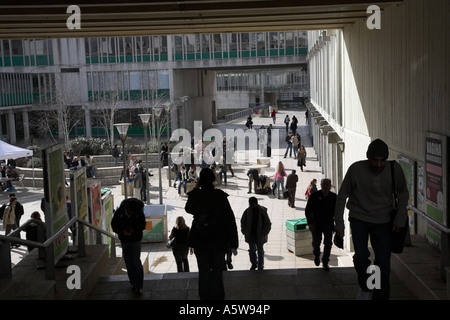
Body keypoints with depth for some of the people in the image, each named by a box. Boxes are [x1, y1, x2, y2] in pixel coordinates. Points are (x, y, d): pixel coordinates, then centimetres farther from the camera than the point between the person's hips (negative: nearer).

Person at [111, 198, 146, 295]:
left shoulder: (139, 213, -17)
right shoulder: (120, 212, -15)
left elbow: (143, 225, -6)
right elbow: (114, 224, -5)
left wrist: (134, 229, -25)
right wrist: (122, 231, -23)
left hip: (136, 240, -2)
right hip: (124, 240, 2)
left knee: (136, 262, -8)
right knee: (128, 263, 8)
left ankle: (139, 286, 2)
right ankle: (133, 283, 25)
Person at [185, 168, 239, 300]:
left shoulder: (194, 196, -7)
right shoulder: (220, 196, -12)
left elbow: (188, 209, 18)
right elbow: (230, 220, -9)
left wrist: (197, 189, 16)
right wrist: (234, 243, -2)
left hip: (200, 242, 1)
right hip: (219, 241, -1)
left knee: (203, 273, 11)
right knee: (217, 274, 9)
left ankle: (205, 297, 16)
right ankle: (217, 297, 12)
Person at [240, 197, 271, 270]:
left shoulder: (262, 211, -12)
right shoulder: (247, 211, -3)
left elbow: (268, 224, -6)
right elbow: (243, 222, 10)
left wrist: (263, 233, -13)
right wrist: (245, 232, 0)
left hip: (259, 236, -2)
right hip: (250, 235, 2)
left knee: (260, 251, 6)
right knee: (252, 250, 10)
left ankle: (260, 267, 16)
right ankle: (254, 264, 31)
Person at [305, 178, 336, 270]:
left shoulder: (334, 197, 0)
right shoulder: (314, 196, -6)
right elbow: (307, 210, -3)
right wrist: (310, 223, -10)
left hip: (329, 225, 1)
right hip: (316, 224, -1)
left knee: (328, 244, 1)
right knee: (316, 243, 8)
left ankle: (325, 262, 14)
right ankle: (316, 255, 39)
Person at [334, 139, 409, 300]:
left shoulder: (395, 169, -13)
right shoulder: (356, 169, -18)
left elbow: (403, 193, 5)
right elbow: (342, 196, -6)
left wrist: (400, 219, -3)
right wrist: (339, 223, -5)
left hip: (383, 220, 2)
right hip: (359, 218, -1)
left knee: (383, 263, -2)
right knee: (361, 256, -17)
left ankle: (381, 296, 16)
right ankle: (365, 287, 13)